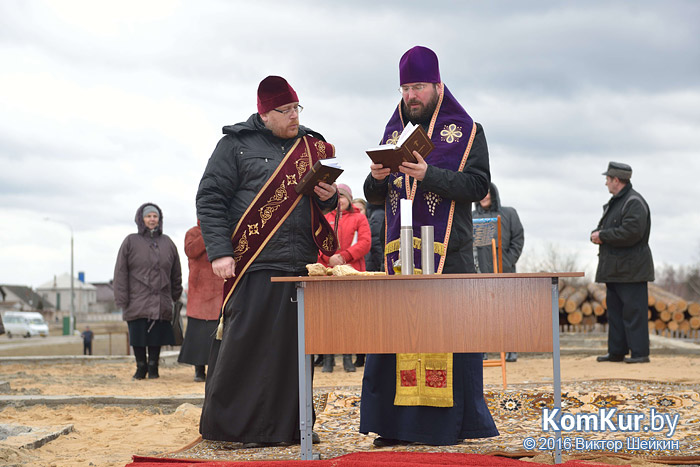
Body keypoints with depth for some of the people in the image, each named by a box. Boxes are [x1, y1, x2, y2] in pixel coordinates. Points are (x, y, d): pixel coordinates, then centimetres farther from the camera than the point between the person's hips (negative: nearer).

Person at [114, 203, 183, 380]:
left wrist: (176, 295, 17)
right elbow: (120, 272, -1)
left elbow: (176, 272, 18)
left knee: (157, 336, 1)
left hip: (160, 302, 2)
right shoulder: (131, 242, 4)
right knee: (138, 336, 0)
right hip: (137, 300, -2)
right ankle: (141, 367, 12)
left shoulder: (167, 242, 13)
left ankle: (153, 367, 12)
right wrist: (122, 299, -7)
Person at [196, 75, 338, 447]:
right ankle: (232, 425, 5)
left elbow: (322, 202, 27)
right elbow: (209, 199, -3)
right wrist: (219, 251, -13)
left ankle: (289, 424, 14)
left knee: (295, 345, 6)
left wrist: (329, 197, 2)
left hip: (301, 264, 5)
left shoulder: (311, 146, 17)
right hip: (255, 266, -5)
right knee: (246, 345, -6)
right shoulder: (236, 144, 2)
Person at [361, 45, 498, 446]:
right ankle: (398, 424, 7)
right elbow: (375, 198, 18)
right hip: (400, 250, 4)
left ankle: (451, 423, 2)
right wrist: (377, 178, -5)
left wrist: (428, 174, -18)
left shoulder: (466, 130, 5)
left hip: (449, 252, -4)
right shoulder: (394, 131, 19)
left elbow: (478, 185, -8)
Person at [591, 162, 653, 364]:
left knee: (633, 311, -8)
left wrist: (603, 236, -15)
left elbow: (630, 233, -24)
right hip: (614, 269, 10)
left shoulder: (634, 203, -13)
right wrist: (597, 234, 0)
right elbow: (604, 226, 24)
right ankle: (617, 351, 18)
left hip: (631, 269, -10)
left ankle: (640, 353, -5)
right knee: (615, 310, 12)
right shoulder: (614, 202, 19)